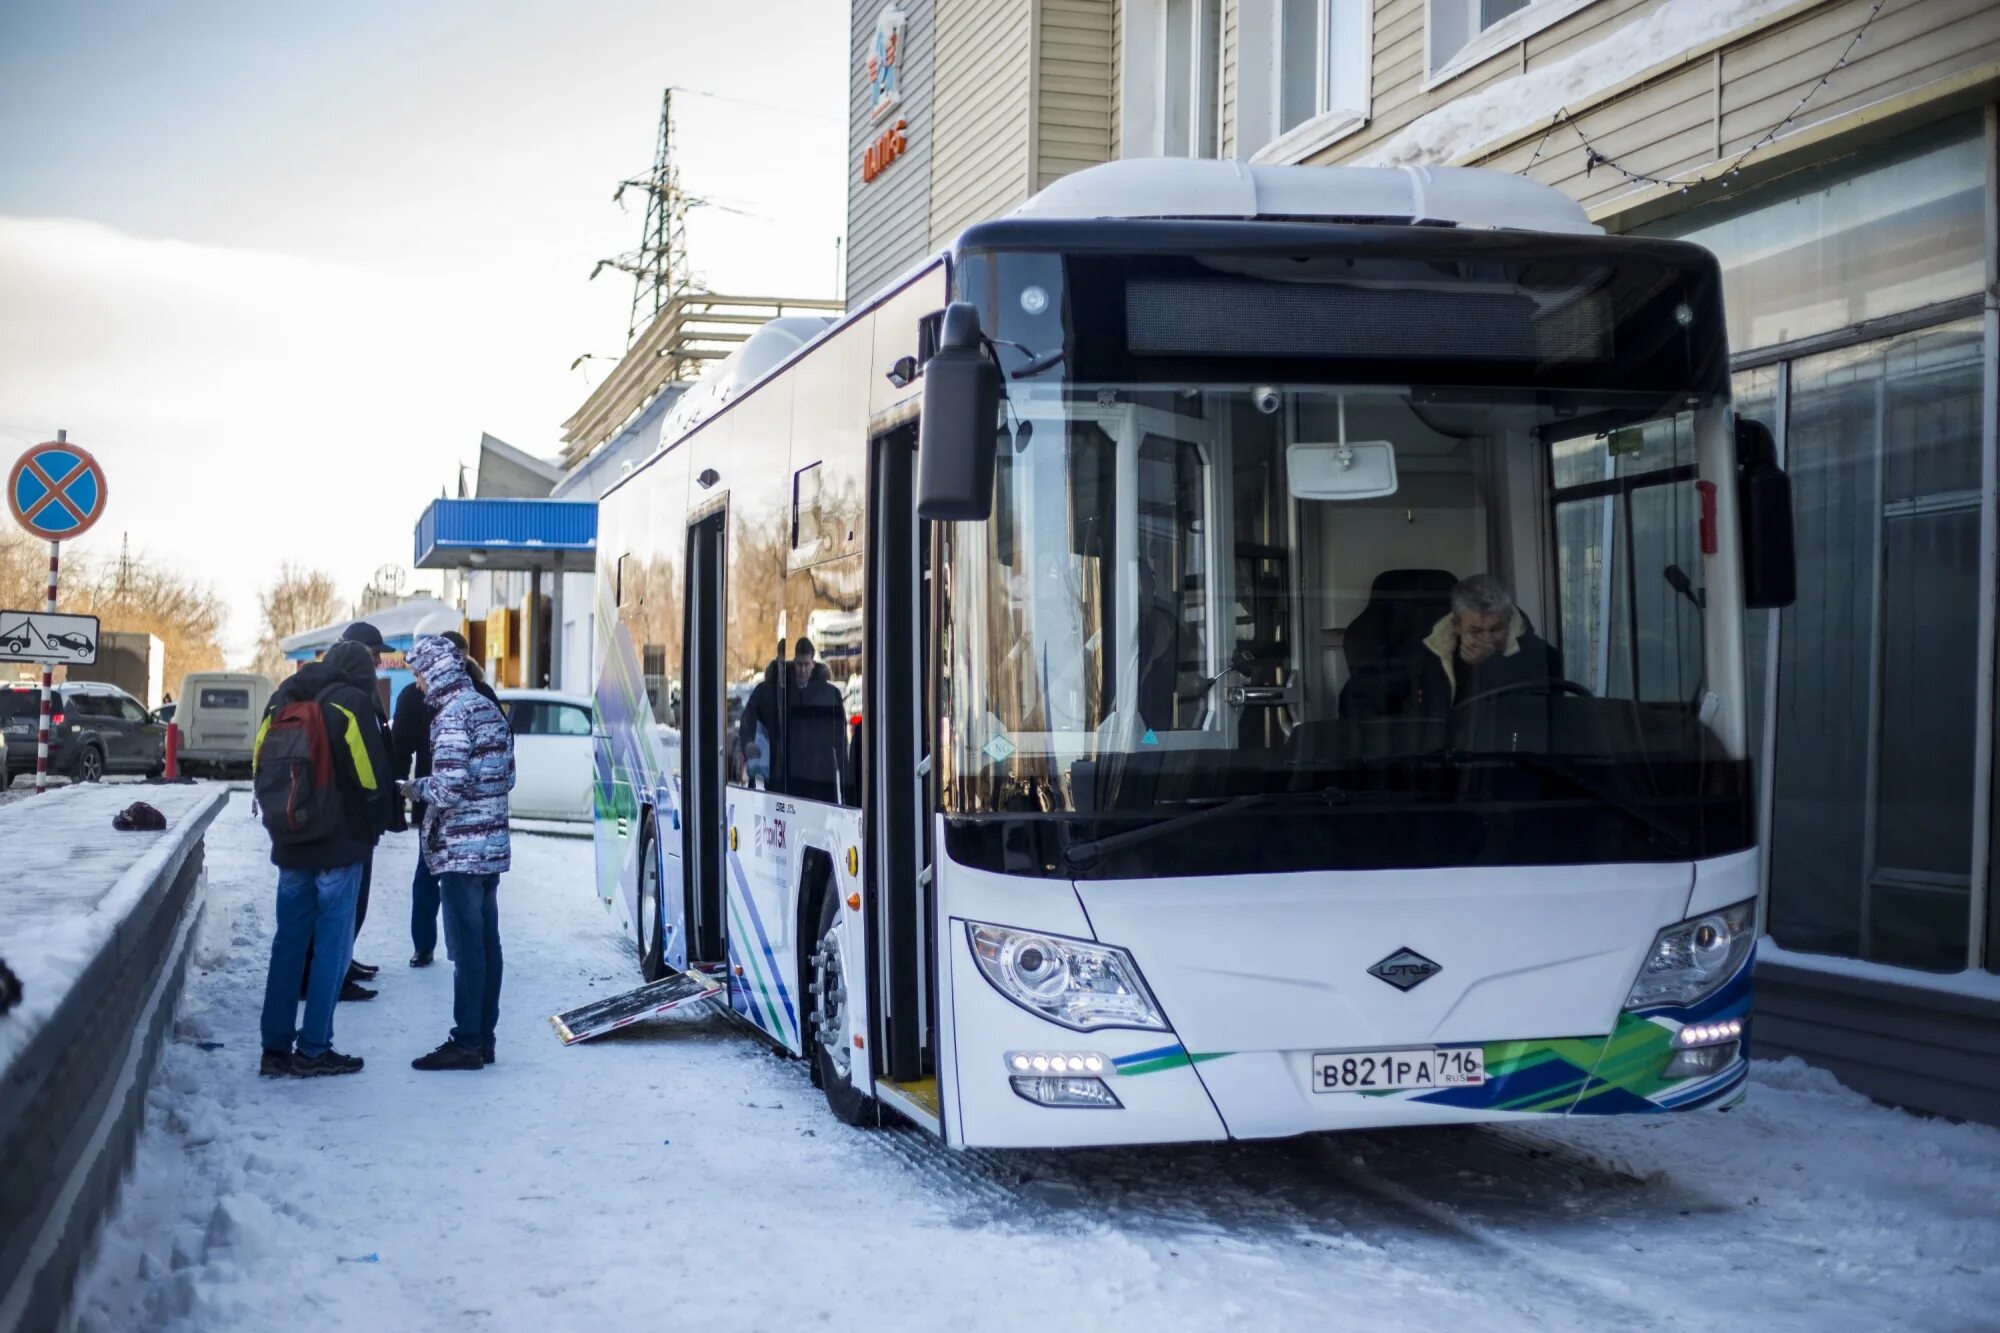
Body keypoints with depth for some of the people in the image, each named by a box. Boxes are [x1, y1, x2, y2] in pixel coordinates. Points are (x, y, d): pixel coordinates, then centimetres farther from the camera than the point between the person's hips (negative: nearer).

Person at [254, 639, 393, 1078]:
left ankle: (276, 1048, 11)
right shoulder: (352, 703, -10)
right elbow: (371, 775, -13)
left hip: (290, 846, 6)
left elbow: (260, 769, 12)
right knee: (332, 946, 0)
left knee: (288, 943, 10)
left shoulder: (282, 700, 10)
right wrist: (379, 822, 3)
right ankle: (313, 1049, 1)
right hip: (339, 845, -6)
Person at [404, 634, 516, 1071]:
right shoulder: (490, 709, 13)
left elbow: (450, 787, -22)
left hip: (461, 849, -9)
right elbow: (507, 778, 18)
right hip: (492, 844, 9)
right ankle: (484, 1037, 17)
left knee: (466, 945, -5)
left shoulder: (451, 716, -15)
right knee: (487, 942, 11)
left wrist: (417, 788, -4)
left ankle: (467, 1042, -2)